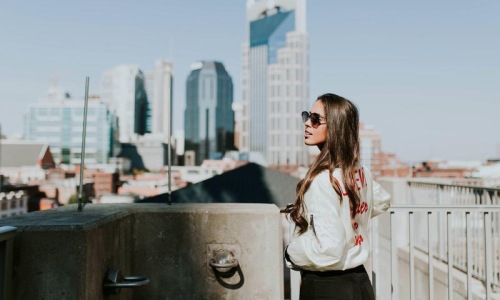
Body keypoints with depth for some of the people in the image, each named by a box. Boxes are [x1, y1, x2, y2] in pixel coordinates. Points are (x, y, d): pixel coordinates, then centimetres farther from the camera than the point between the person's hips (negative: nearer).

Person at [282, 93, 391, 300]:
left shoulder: (323, 180, -23)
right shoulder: (361, 173, 2)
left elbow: (329, 250, -28)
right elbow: (382, 202, 24)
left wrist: (289, 252, -12)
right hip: (359, 281, 8)